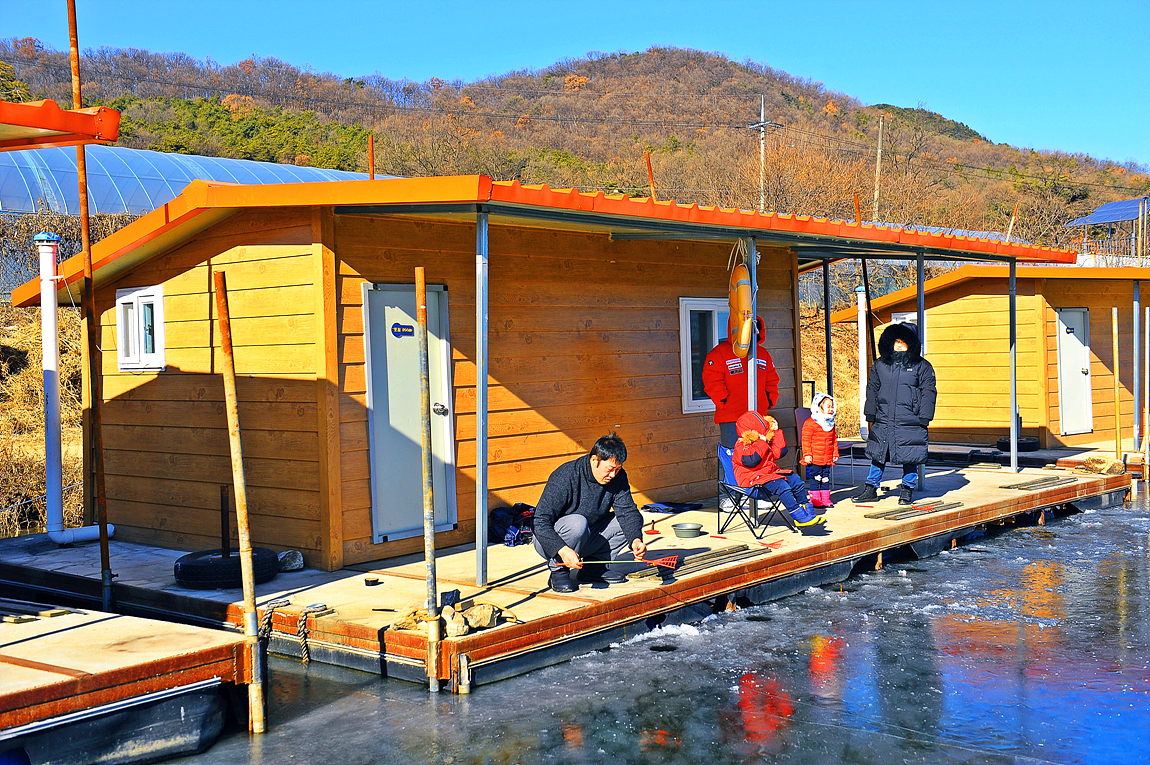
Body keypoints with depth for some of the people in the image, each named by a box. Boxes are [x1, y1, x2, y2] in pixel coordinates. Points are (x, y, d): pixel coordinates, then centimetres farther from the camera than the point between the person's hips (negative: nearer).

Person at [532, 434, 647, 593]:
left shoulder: (618, 476, -8)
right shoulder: (565, 477, -26)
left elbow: (628, 511, -12)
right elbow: (541, 521, -27)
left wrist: (636, 539, -32)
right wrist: (563, 550, -42)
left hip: (587, 539, 6)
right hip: (552, 541, -6)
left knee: (633, 521, -6)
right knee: (577, 522, -37)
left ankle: (594, 564, 1)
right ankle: (558, 570, -15)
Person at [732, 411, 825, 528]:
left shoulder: (764, 442, 15)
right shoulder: (741, 446, -13)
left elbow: (777, 453, 18)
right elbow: (751, 461, -30)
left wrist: (777, 432, 14)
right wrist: (762, 443, -24)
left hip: (769, 472, 10)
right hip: (752, 477, -10)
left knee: (795, 480, -2)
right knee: (781, 485, -30)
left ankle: (808, 512, 3)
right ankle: (800, 517, -28)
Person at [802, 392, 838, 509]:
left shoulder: (831, 423, 13)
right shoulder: (810, 423, -9)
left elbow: (834, 439, 20)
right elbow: (806, 440, -10)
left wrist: (835, 453, 16)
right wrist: (807, 454, -14)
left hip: (827, 459, 6)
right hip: (815, 459, -6)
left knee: (825, 478, 10)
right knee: (815, 478, -3)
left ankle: (825, 499, 18)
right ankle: (815, 500, 4)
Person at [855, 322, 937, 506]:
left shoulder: (921, 366, 0)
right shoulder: (880, 365, 9)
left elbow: (928, 393, 0)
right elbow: (872, 390, 15)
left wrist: (923, 419, -6)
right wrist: (870, 418, 12)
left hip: (909, 422, -3)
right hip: (883, 421, 3)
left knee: (909, 457, 3)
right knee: (878, 455, 8)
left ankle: (907, 490, 18)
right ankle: (871, 489, 19)